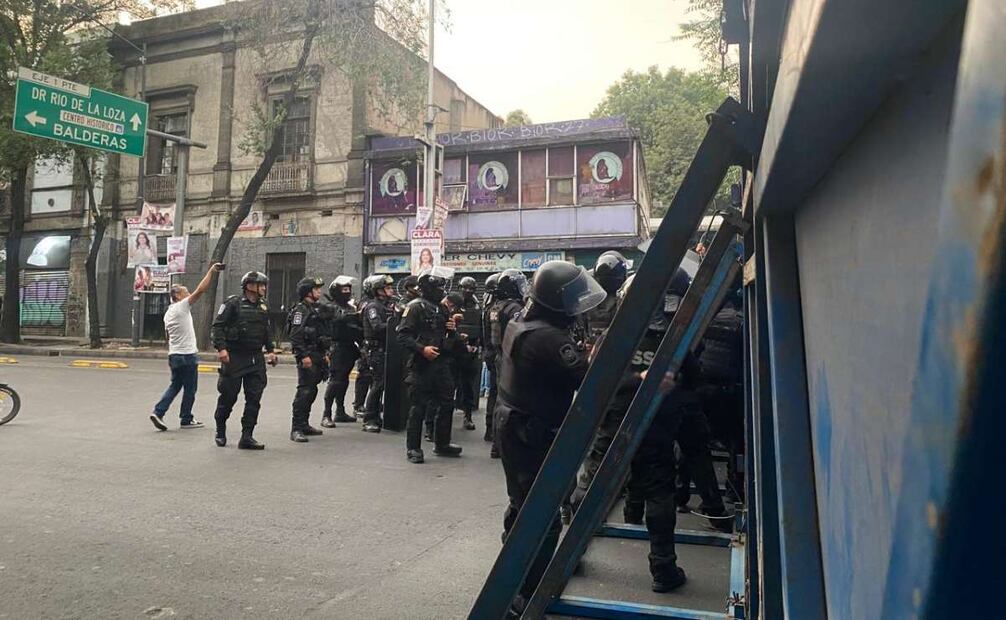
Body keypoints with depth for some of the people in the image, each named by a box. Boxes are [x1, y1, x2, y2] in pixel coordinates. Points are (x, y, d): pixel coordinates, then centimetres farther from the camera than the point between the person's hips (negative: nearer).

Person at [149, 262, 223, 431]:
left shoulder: (168, 313, 15)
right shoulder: (182, 307, -11)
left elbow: (168, 337, 21)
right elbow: (200, 290, -20)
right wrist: (211, 271, -18)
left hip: (174, 355, 9)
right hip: (187, 354, -8)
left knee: (175, 386, 16)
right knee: (190, 389, 2)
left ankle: (158, 412, 5)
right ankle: (186, 419, 10)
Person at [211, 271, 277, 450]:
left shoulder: (263, 307, 12)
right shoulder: (233, 303, -6)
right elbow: (217, 326, -9)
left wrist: (270, 350, 16)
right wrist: (221, 348, -19)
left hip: (256, 359, 5)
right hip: (234, 357, -5)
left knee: (254, 398, 0)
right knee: (229, 396, 5)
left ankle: (247, 437, 5)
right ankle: (220, 432, 26)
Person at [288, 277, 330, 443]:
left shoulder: (316, 309, 20)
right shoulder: (300, 309, -9)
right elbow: (295, 335, -18)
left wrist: (325, 353, 22)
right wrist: (303, 355, -24)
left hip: (318, 356, 10)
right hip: (307, 356, -10)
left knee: (311, 391, 13)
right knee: (304, 390, -12)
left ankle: (304, 424, 22)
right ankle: (296, 429, -11)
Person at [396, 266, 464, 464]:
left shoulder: (441, 308, 17)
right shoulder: (415, 307, -7)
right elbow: (402, 335, -14)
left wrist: (452, 329, 4)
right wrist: (422, 349, -24)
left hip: (441, 363, 8)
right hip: (421, 365, -8)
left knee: (446, 403, 11)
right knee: (419, 407, -2)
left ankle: (442, 444, 25)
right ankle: (413, 448, 8)